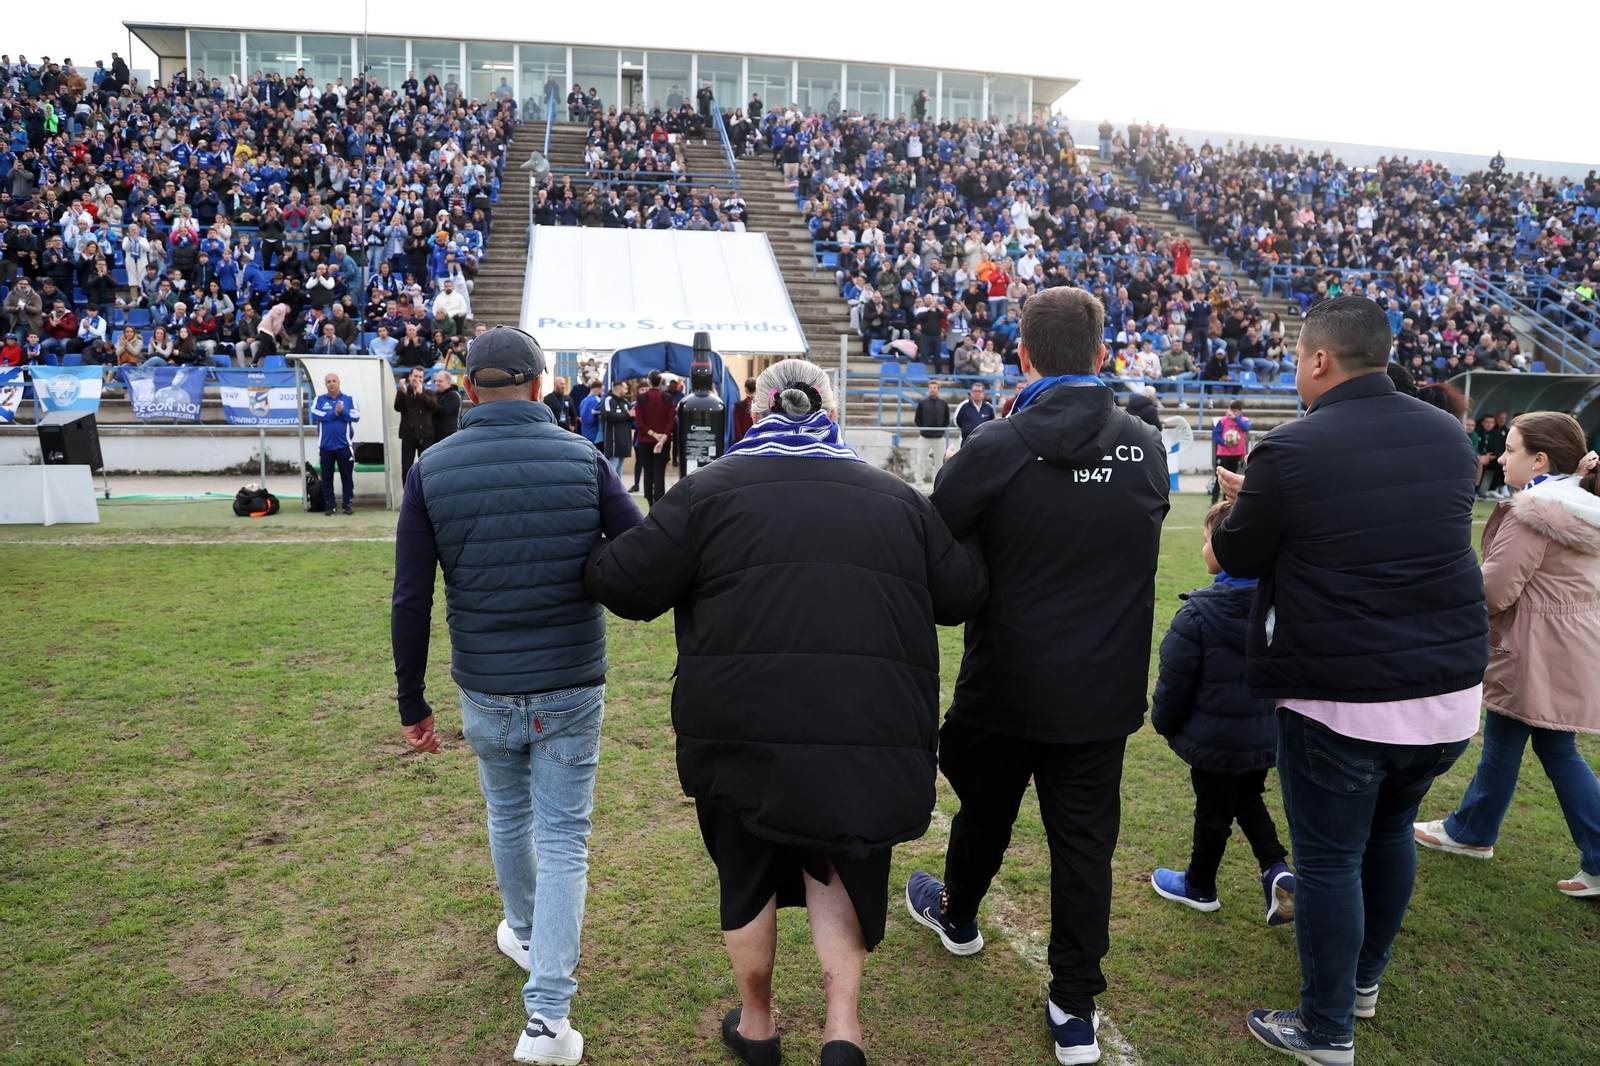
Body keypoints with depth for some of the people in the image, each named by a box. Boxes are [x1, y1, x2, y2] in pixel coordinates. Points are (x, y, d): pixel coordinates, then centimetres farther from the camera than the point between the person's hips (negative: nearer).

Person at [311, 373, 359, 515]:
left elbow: (356, 415, -7)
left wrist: (342, 412, -18)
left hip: (344, 445, -1)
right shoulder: (319, 399, 6)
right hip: (325, 445, 1)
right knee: (327, 477, 6)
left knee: (347, 476, 1)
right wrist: (334, 413, -13)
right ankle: (329, 505, 13)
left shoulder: (349, 399, 4)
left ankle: (347, 505, 8)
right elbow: (314, 414, -11)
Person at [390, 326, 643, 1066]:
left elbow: (410, 601, -6)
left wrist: (412, 704, 4)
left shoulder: (431, 469, -6)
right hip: (571, 688, -1)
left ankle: (524, 935, 48)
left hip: (485, 692, 2)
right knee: (563, 839, 8)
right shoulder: (583, 460, -7)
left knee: (508, 816, 25)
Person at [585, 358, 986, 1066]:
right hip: (869, 736, 2)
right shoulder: (895, 497, 7)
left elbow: (626, 584, -4)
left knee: (748, 874, 20)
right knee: (838, 869, 22)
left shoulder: (710, 489, -2)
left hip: (742, 733, -1)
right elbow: (962, 595, 8)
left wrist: (597, 556, 18)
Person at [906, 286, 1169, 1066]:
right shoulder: (1147, 449, -4)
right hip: (1105, 690, 2)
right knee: (1085, 839, 11)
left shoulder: (993, 452, -17)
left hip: (1006, 684, -2)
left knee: (985, 810, 22)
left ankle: (958, 916, 49)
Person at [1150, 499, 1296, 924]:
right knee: (1249, 800, 26)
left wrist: (1163, 721, 2)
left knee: (1214, 813, 12)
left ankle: (1200, 887, 32)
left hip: (1214, 741, -5)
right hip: (1263, 734, 5)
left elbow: (1174, 680, -16)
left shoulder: (1199, 612, -23)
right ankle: (1277, 871, 10)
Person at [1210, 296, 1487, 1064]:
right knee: (1391, 832, 24)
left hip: (1339, 699, -6)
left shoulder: (1290, 450, -15)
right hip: (1451, 687, 6)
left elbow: (1238, 558, -3)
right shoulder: (1448, 435, 3)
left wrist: (1242, 504, 19)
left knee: (1328, 861, 8)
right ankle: (1365, 980, 43)